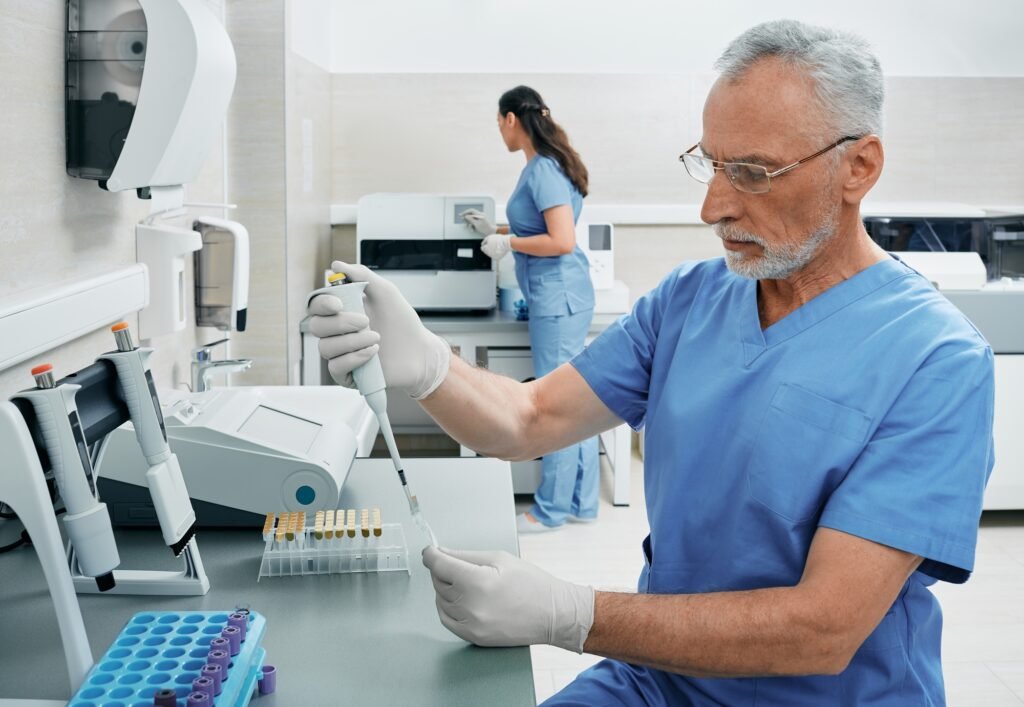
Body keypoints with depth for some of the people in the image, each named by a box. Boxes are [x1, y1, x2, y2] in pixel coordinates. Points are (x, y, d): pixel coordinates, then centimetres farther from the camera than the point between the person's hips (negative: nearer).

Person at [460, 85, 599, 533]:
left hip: (558, 298, -10)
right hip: (557, 297, 10)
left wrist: (508, 243, -11)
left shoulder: (544, 171, -15)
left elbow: (562, 241, -21)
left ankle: (552, 510, 8)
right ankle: (582, 502, 23)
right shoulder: (543, 166, 14)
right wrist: (495, 230, 28)